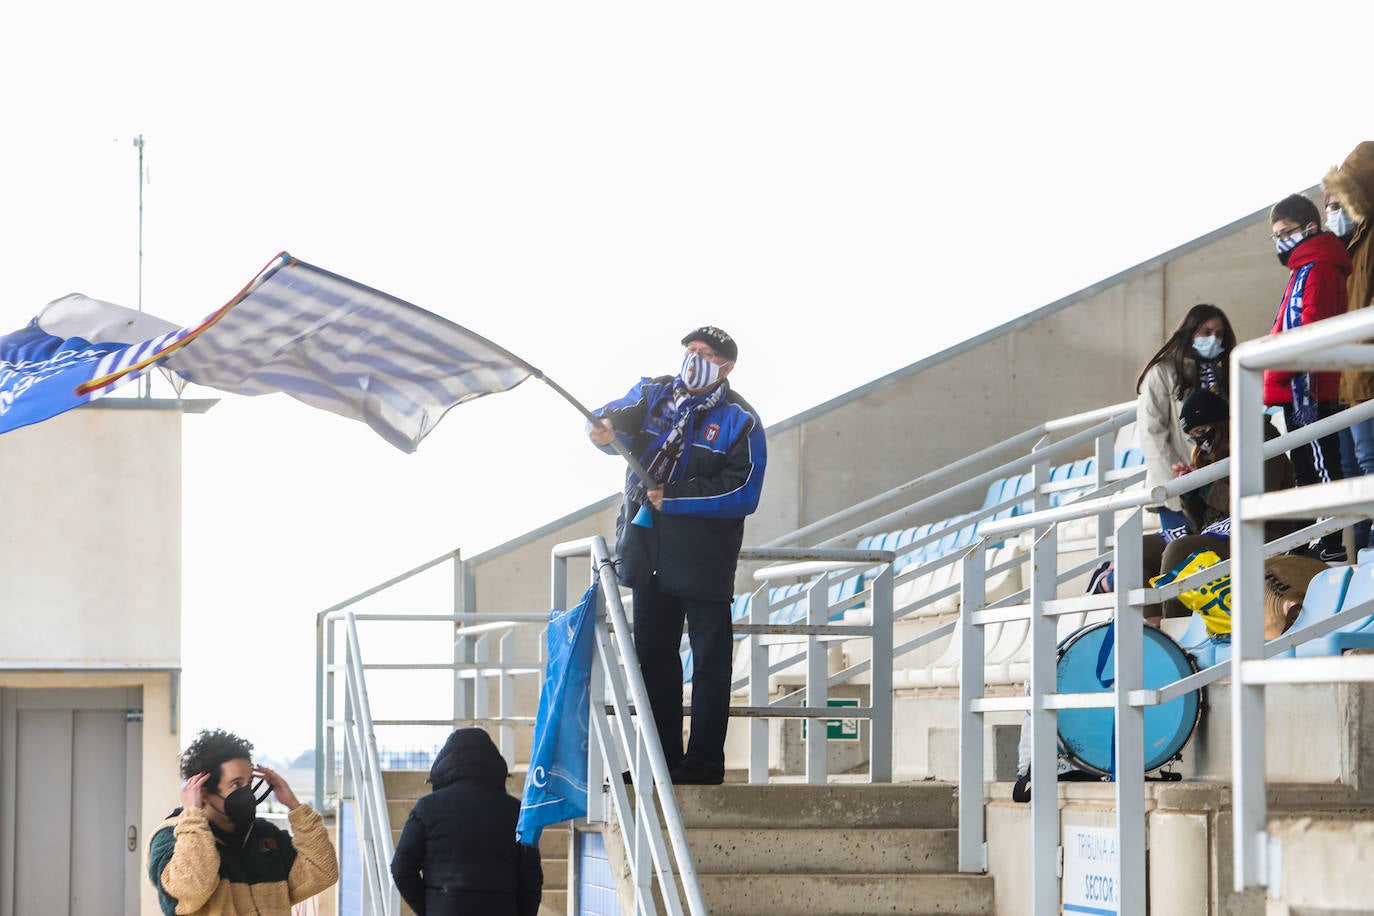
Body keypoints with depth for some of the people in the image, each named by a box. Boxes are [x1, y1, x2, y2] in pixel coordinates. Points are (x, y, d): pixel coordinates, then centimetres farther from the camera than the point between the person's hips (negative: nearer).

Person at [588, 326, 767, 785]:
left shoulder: (739, 420, -5)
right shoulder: (653, 395, 9)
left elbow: (742, 493, -13)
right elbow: (619, 417, -4)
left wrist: (674, 497, -17)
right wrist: (605, 429, -28)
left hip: (704, 558, -5)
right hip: (650, 552, 5)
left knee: (710, 660, -1)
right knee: (654, 656, 10)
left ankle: (705, 760, 3)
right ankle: (661, 760, 18)